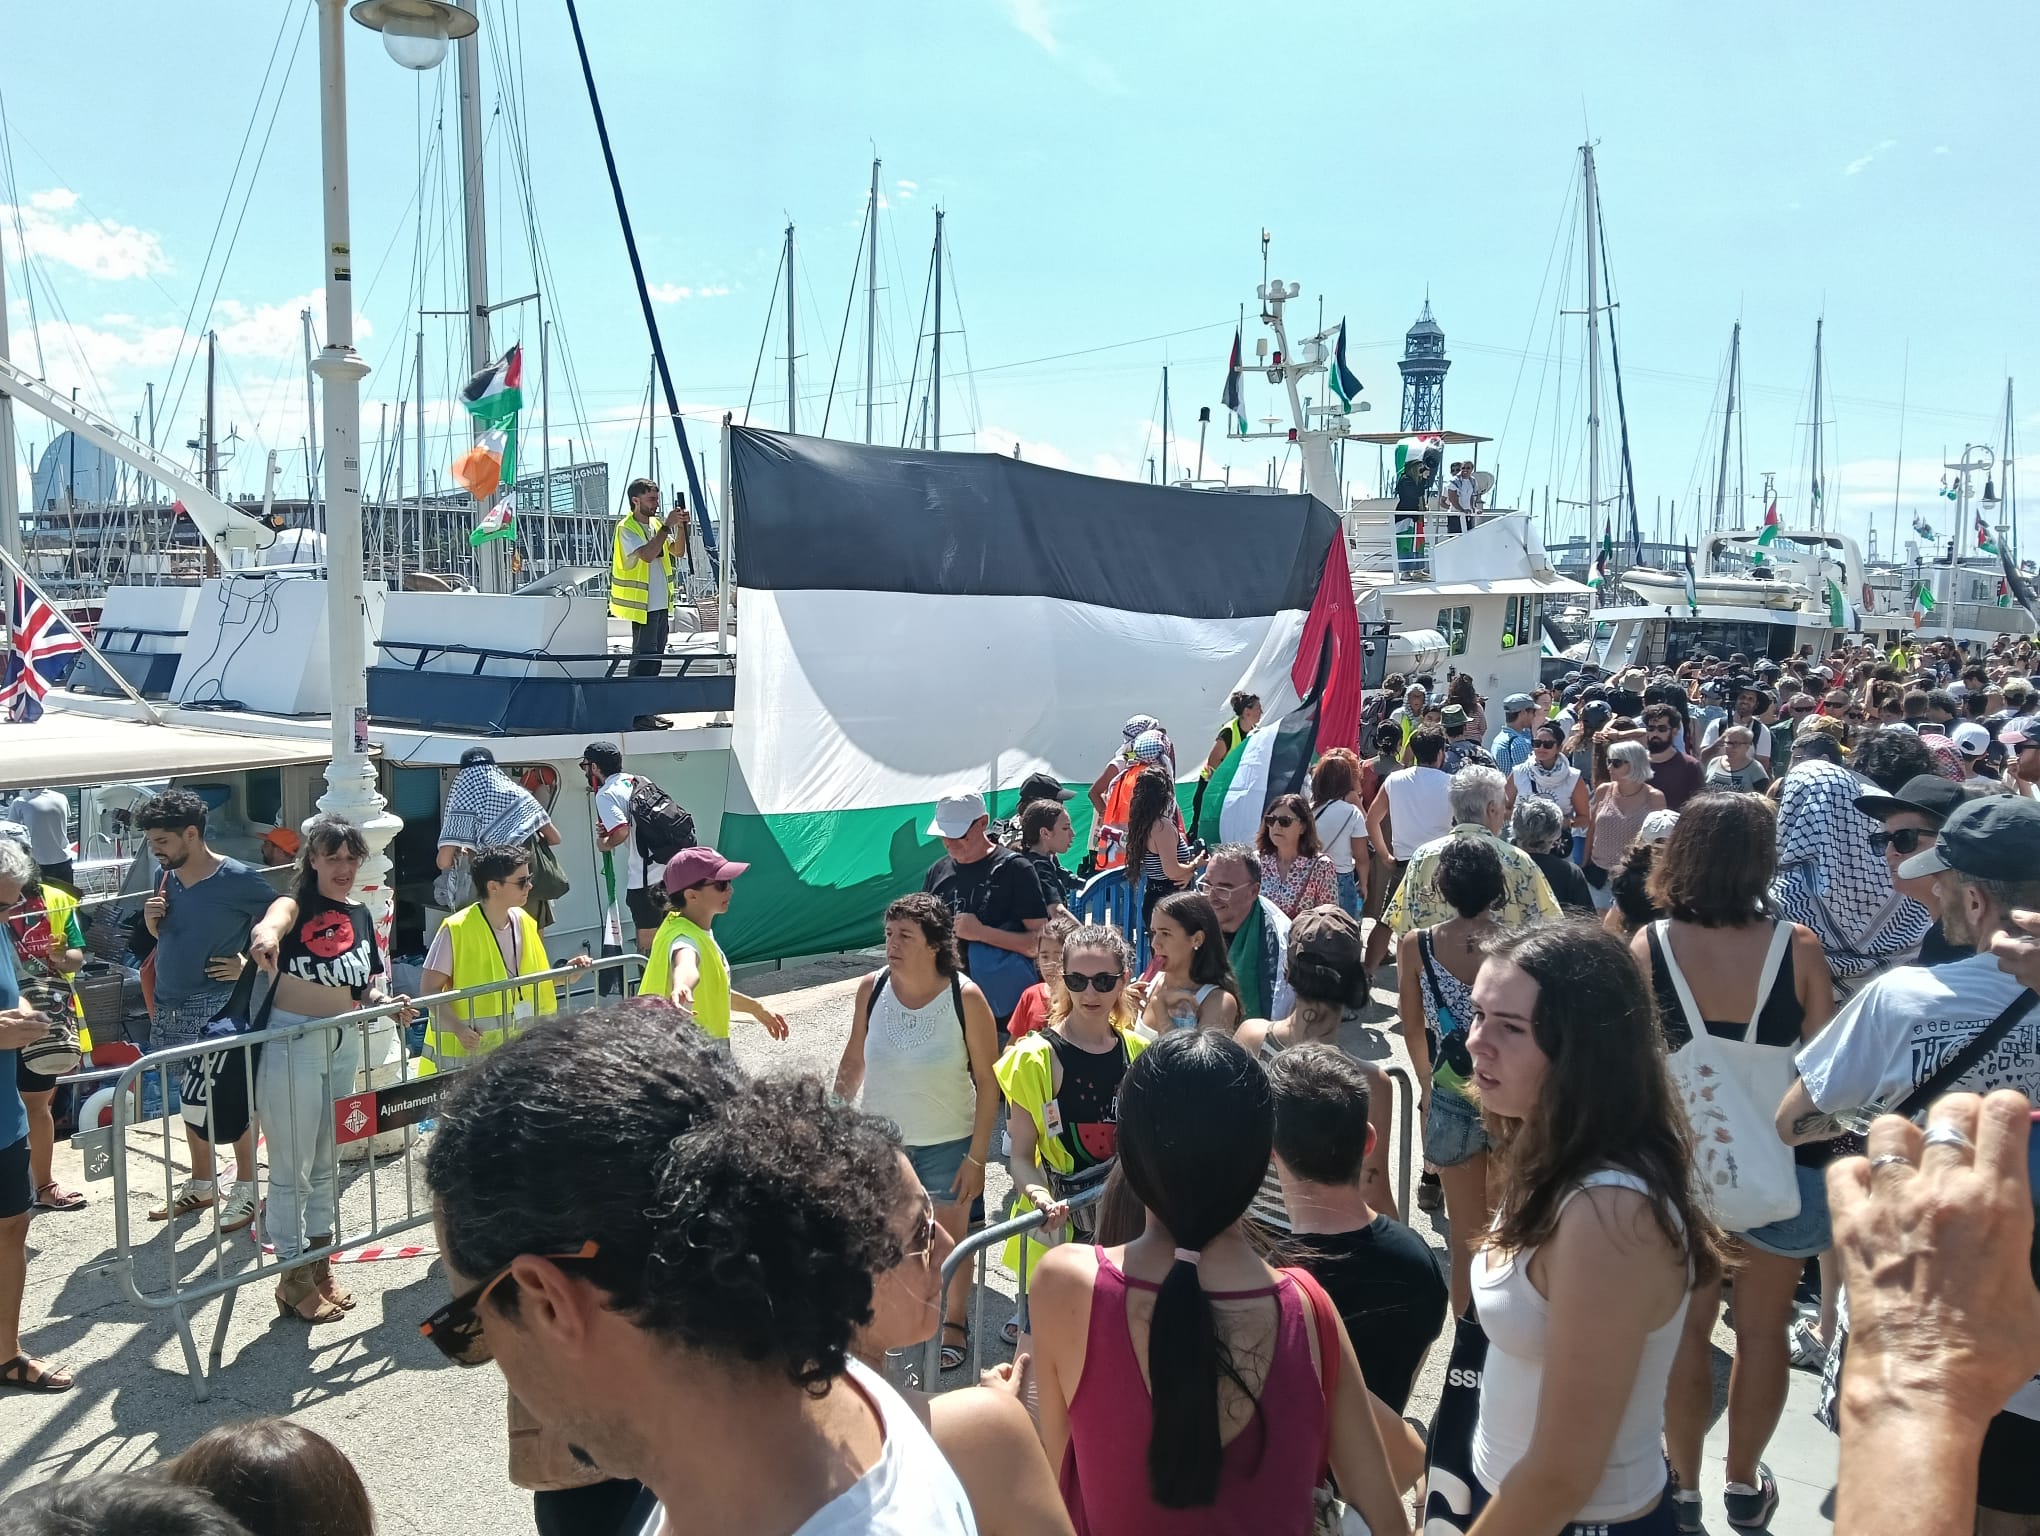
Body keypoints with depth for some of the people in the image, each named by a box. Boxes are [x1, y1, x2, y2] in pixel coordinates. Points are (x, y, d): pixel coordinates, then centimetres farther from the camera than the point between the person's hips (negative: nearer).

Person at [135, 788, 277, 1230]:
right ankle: (200, 1185, 31)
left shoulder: (238, 879, -14)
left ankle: (246, 1189, 14)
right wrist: (151, 918, -2)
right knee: (191, 1097, 17)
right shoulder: (168, 878, 6)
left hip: (219, 1010, -7)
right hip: (173, 1007, 7)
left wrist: (248, 963, -15)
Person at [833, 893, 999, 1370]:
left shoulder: (966, 998, -19)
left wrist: (977, 1156, -13)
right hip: (878, 1138, 3)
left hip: (946, 1143, -2)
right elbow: (852, 1063, 4)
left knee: (950, 1237, 14)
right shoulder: (872, 988, -10)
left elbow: (988, 1082, -13)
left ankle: (955, 1322, 37)